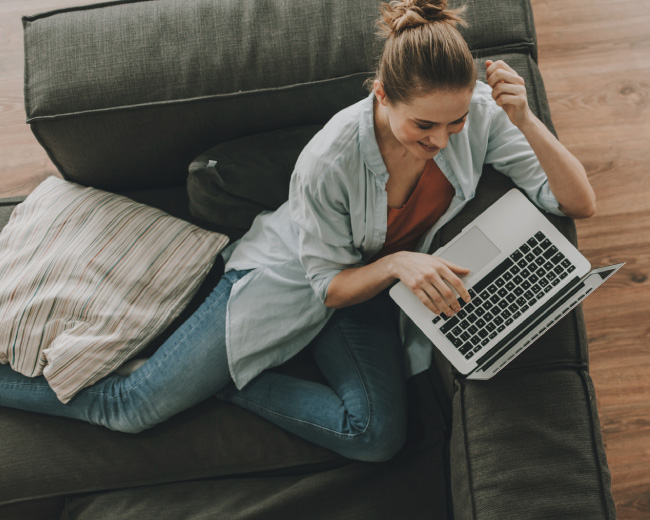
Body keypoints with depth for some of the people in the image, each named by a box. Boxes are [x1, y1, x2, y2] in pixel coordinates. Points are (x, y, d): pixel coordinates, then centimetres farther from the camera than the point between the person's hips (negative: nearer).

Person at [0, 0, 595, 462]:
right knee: (133, 407, -4)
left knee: (379, 435, -23)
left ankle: (226, 381, -4)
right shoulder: (329, 160, -31)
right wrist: (396, 263, -37)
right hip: (290, 274, -4)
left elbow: (579, 203, -18)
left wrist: (526, 120, -35)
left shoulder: (478, 112, -21)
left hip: (375, 292, 4)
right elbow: (330, 286, -17)